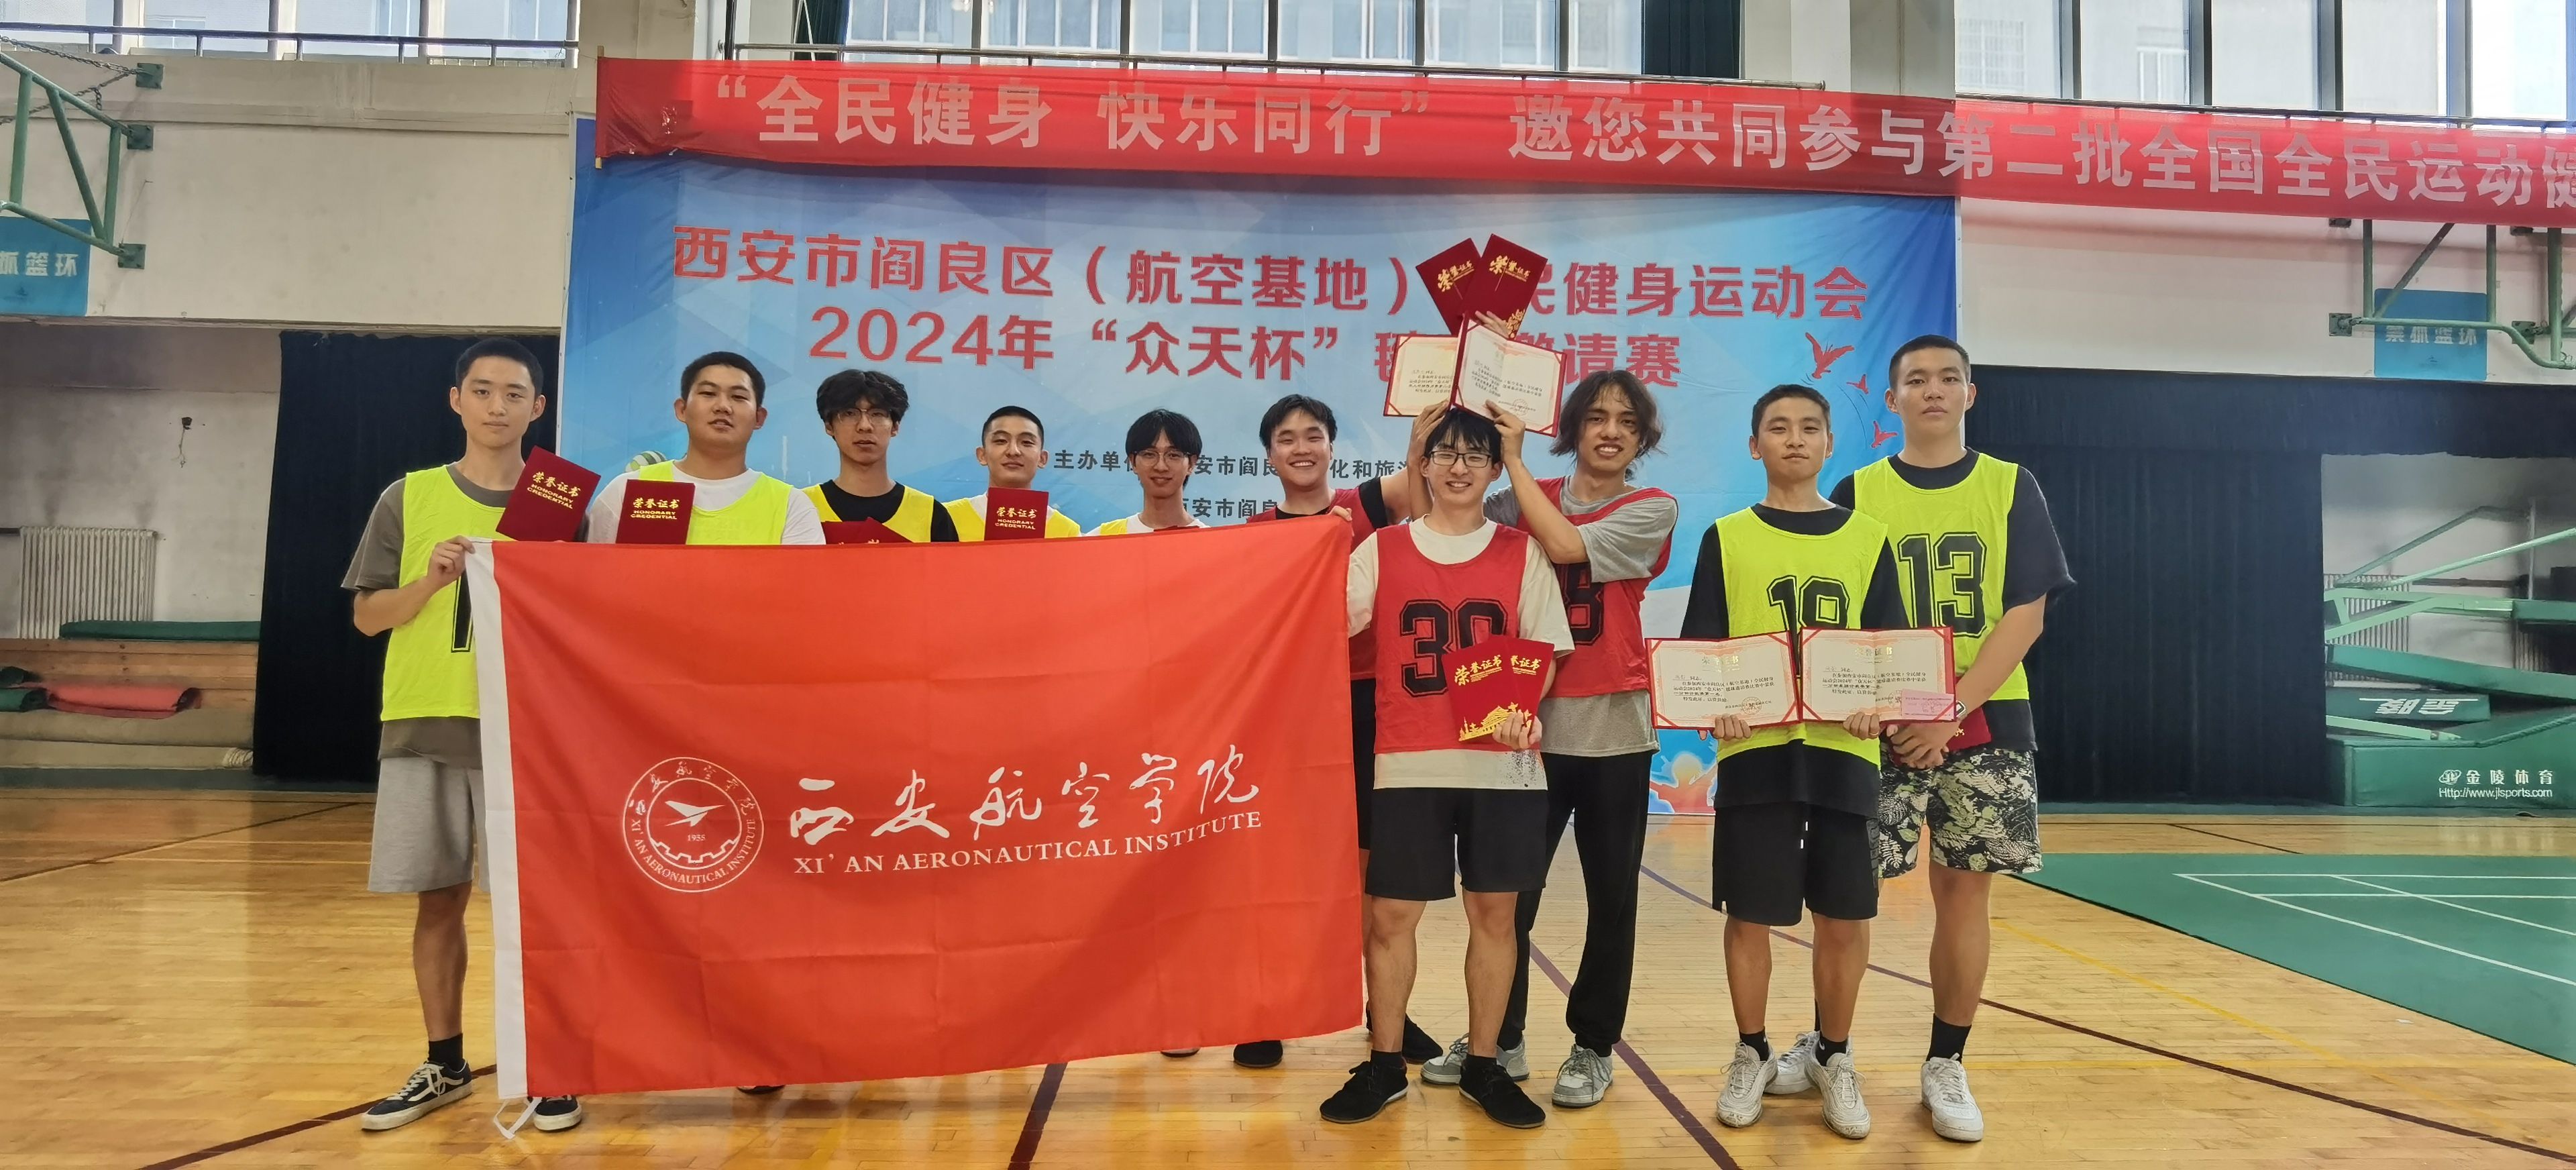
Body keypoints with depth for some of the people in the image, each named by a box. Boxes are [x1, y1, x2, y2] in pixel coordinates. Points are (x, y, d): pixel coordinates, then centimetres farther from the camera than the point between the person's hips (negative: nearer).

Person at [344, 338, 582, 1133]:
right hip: (422, 723, 2)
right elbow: (367, 615, 6)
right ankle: (445, 1066, 23)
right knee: (438, 900, 9)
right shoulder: (409, 498, 7)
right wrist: (432, 580, -11)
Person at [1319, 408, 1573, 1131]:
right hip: (1408, 762, 0)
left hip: (1502, 762, 1)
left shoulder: (1523, 552, 7)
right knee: (1390, 913, 2)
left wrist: (1524, 709, -14)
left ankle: (1483, 1066, 20)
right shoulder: (1381, 550, 6)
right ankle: (1384, 1065, 17)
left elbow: (1544, 651, 4)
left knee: (1494, 910, 6)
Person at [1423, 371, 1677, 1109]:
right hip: (1530, 721, 2)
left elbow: (1565, 545, -17)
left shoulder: (1653, 510, -1)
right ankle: (1501, 1039, 24)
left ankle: (1593, 1047, 22)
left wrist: (1514, 458, -11)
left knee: (1610, 897, 7)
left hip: (1611, 725, -2)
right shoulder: (1527, 500, 7)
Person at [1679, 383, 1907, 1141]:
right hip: (1755, 752, -1)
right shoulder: (1726, 539, 5)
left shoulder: (1868, 538, 9)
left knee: (1845, 917, 6)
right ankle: (1752, 1056, 24)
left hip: (1844, 751, 1)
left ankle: (1833, 1059, 25)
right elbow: (1698, 650, 1)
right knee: (1750, 914, 4)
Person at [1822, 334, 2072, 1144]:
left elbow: (2026, 616, -4)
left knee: (1963, 895, 4)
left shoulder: (2011, 488, 3)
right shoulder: (1857, 494, 4)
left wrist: (1951, 711, -14)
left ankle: (1946, 1067, 18)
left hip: (1984, 724, 0)